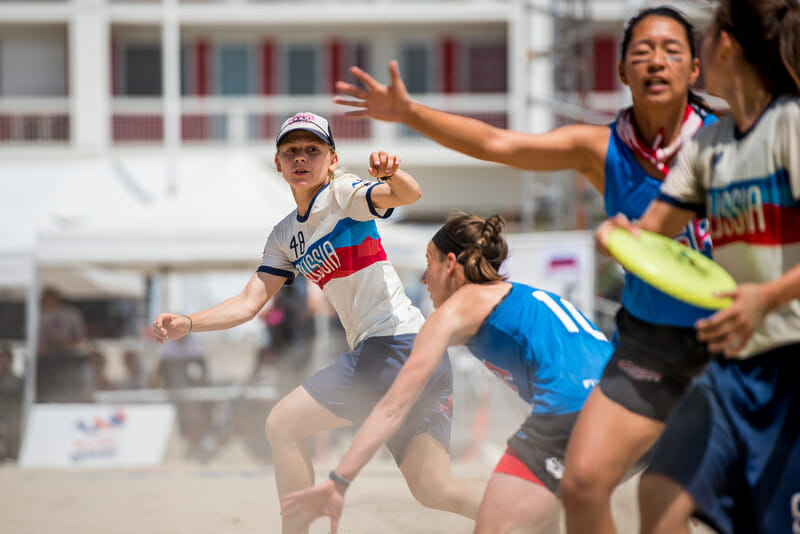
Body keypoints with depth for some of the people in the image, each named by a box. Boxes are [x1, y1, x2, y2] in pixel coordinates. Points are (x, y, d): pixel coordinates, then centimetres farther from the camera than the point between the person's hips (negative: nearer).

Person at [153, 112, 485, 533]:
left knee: (283, 423, -8)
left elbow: (408, 194, -24)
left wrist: (392, 174, -47)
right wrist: (187, 324, 1)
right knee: (435, 491, 1)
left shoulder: (343, 193, -4)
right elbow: (248, 304, 16)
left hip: (396, 341, -8)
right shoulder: (285, 237, 18)